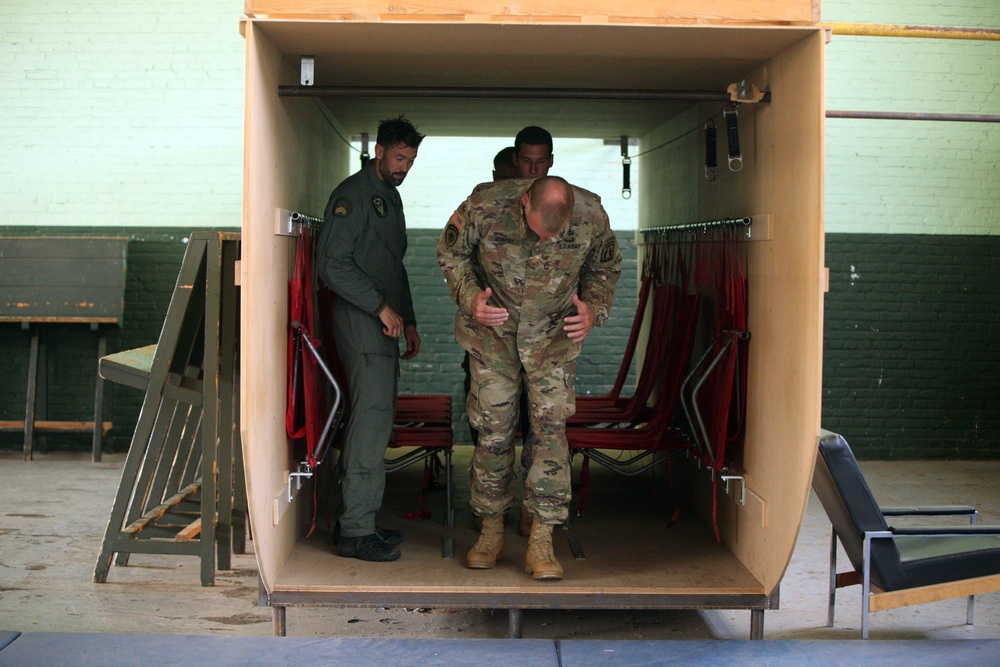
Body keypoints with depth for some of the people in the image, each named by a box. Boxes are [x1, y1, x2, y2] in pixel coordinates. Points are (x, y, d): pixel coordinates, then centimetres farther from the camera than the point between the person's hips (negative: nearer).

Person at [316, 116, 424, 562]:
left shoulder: (391, 197, 22)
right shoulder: (352, 194, -8)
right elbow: (332, 263, -18)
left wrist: (407, 320, 22)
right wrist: (382, 307, -16)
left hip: (383, 324, 9)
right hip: (359, 321, -9)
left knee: (372, 420, 9)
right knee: (372, 418, -13)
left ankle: (355, 521, 16)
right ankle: (356, 531, -9)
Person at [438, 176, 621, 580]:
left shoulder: (592, 217, -19)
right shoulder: (485, 206, -23)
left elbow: (605, 267, 3)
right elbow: (450, 252, -3)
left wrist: (593, 308, -13)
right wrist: (469, 296, -17)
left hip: (554, 335, 0)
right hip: (493, 330, 0)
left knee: (550, 425, -9)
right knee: (493, 429, 1)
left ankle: (541, 542, -4)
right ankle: (491, 531, 17)